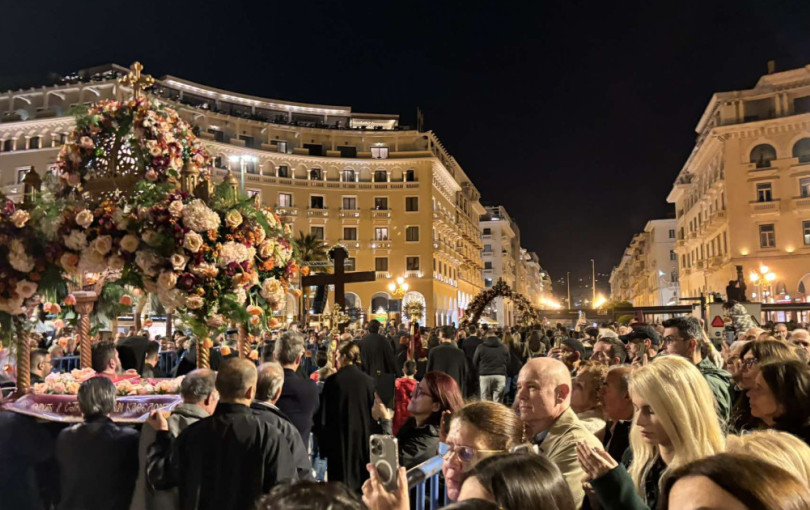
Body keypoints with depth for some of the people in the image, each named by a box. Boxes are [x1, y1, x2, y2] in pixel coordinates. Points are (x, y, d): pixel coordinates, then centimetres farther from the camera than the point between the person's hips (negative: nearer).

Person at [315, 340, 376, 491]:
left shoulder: (332, 381, -11)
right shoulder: (368, 381, -5)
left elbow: (323, 413, -6)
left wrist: (322, 440, 4)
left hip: (339, 438, -2)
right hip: (363, 437, 2)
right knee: (361, 476, 14)